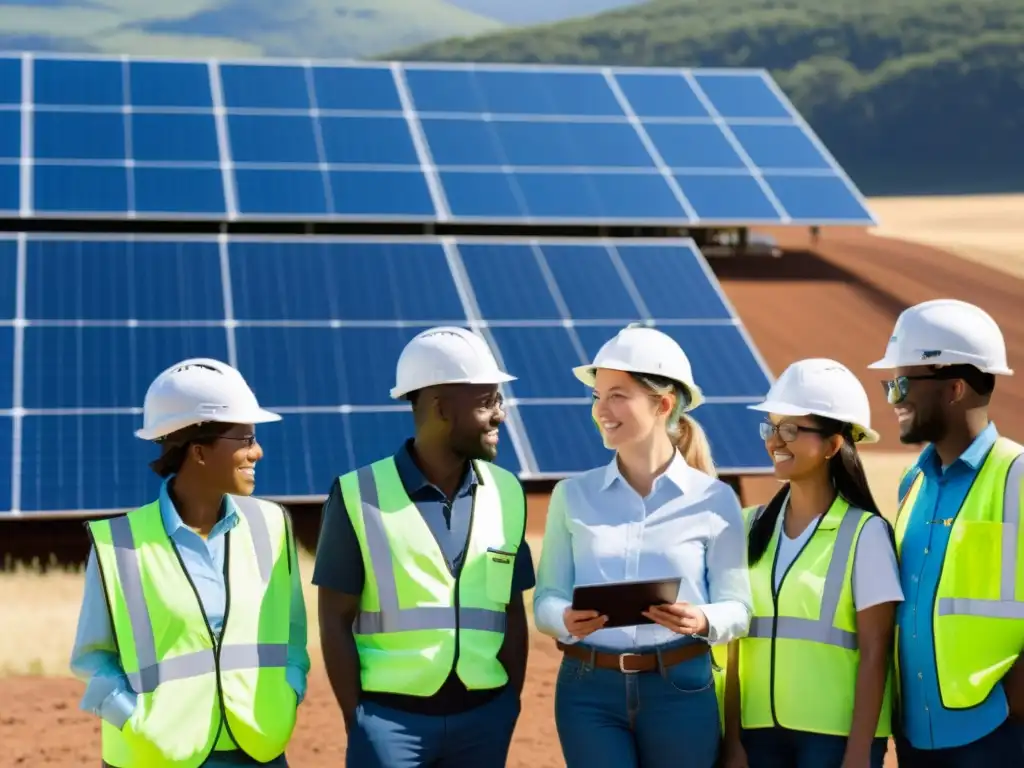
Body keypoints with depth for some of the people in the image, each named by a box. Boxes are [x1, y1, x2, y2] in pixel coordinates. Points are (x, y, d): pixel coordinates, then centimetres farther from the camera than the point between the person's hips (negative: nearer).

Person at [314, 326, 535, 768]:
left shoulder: (506, 494, 5)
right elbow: (336, 621, -4)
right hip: (390, 715, -4)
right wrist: (358, 723, -6)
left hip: (482, 716, 4)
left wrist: (510, 708, 7)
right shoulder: (360, 496, -8)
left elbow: (512, 615, 11)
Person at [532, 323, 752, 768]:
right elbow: (546, 598, 3)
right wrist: (566, 620, -19)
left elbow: (737, 607, -1)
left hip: (681, 688, -1)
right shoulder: (572, 494, 5)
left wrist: (702, 621, -22)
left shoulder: (714, 499, 0)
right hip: (589, 688, 1)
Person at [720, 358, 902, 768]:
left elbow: (874, 653, -7)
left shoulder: (865, 533, -5)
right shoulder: (752, 526, 7)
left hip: (835, 734, -4)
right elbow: (737, 642, 6)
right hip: (761, 731, 4)